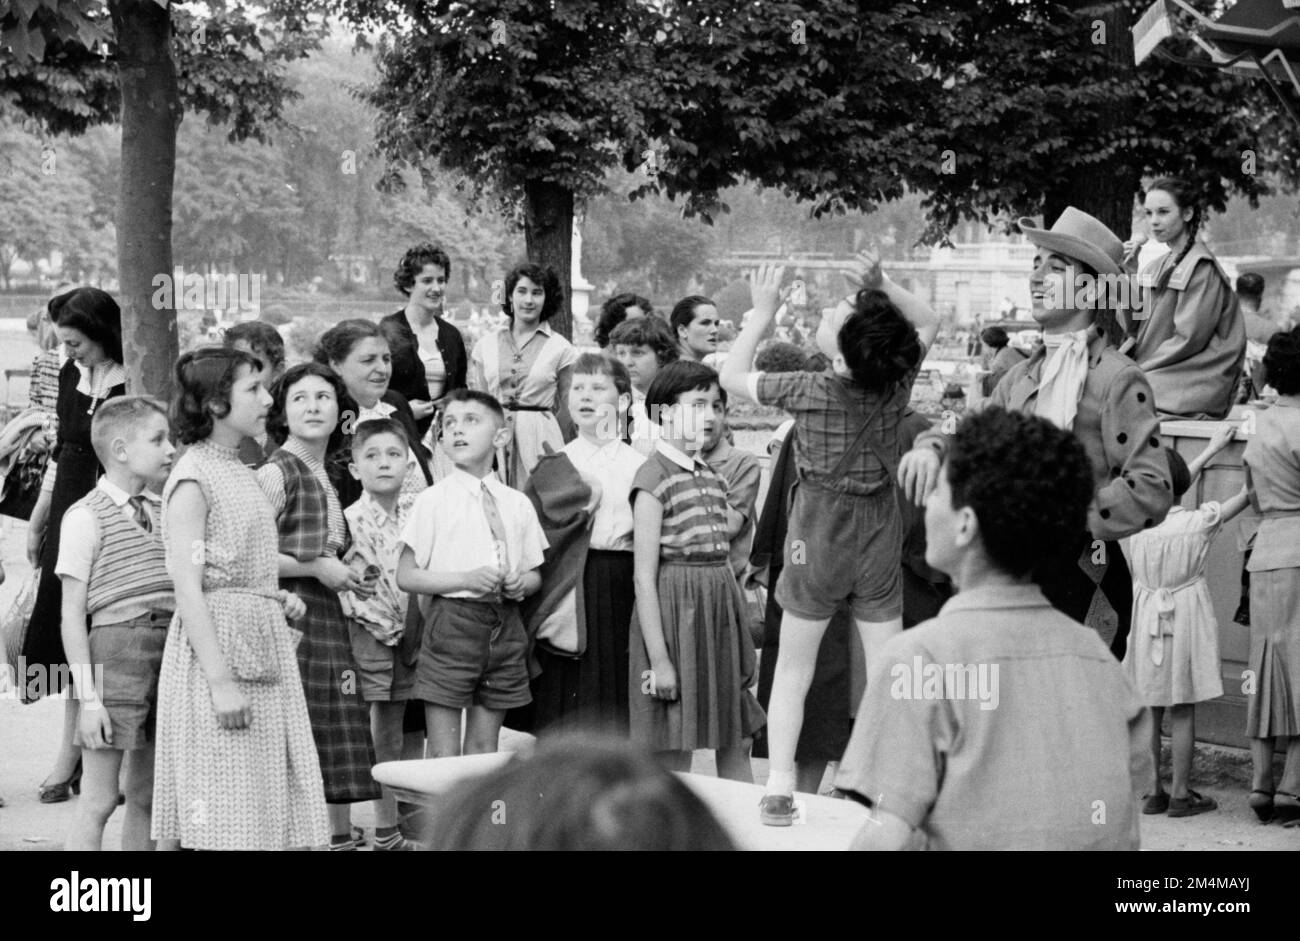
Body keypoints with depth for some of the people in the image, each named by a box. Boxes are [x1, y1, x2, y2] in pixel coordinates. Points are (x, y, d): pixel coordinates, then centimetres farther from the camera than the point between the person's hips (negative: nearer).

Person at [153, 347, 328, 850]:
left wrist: (280, 601, 8)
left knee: (267, 805, 8)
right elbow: (189, 590, -16)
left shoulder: (240, 473, 16)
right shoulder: (192, 477, -10)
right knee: (225, 820, -6)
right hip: (218, 644, -9)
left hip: (263, 647, 9)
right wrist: (221, 681, -22)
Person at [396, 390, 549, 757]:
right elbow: (406, 576, -4)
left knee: (484, 745, 10)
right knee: (443, 752, -3)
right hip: (452, 621, -4)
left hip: (505, 627, 4)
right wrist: (466, 579, -16)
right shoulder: (434, 500, -2)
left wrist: (522, 583, -8)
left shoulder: (518, 504, 9)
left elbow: (535, 574, 16)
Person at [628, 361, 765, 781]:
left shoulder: (711, 476, 13)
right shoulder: (654, 478, -11)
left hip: (721, 605, 8)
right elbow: (644, 577, -14)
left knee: (736, 747, 10)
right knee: (674, 758, -1)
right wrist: (658, 659, -18)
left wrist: (742, 642, 15)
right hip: (675, 608, -8)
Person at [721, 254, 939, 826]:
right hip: (880, 532, 3)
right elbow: (928, 323, 9)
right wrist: (883, 285, -3)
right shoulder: (897, 381, -11)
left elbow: (732, 377, -4)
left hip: (819, 532, -2)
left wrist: (762, 313, 1)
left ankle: (779, 790, 8)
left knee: (793, 668, 8)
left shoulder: (810, 391, -19)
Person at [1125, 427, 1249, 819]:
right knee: (1183, 712, 4)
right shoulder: (1198, 522, -15)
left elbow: (1171, 488, 13)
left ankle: (1152, 791, 14)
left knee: (1148, 711, 10)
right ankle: (1180, 794, 8)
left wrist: (1212, 448, 22)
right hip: (1186, 618, -3)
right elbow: (1246, 494, -4)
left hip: (1147, 620, 3)